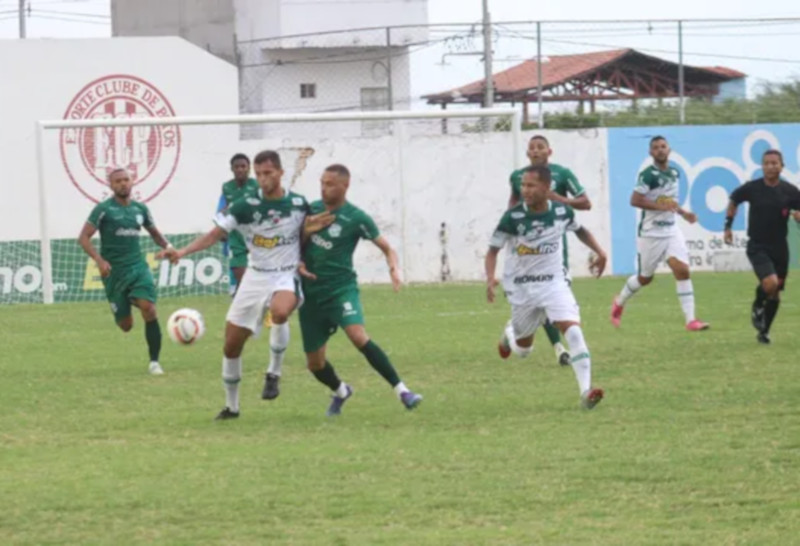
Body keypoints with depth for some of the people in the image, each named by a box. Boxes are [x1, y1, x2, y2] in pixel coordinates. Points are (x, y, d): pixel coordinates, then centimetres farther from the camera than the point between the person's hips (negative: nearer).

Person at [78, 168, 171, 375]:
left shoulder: (140, 209, 8)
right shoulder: (104, 209, -5)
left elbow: (154, 233, 24)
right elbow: (83, 238, -9)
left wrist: (167, 246, 3)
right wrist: (99, 259, -23)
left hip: (138, 267, 2)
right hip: (114, 271, -2)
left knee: (149, 309, -22)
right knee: (126, 325, 2)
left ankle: (154, 361, -15)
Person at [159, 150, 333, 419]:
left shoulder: (298, 204, -4)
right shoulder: (246, 206, -8)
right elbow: (215, 234, -10)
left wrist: (310, 228, -11)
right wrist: (182, 251, -24)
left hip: (286, 277, -2)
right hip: (255, 278, 2)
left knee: (280, 311, -39)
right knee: (231, 346, 3)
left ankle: (274, 373, -16)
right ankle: (231, 405, 24)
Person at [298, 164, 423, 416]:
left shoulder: (356, 218, -7)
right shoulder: (311, 209, 6)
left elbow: (387, 248, -3)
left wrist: (393, 267, -24)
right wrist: (298, 263, -2)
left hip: (341, 288, -5)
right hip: (310, 292, 5)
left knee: (358, 336, -31)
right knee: (315, 362, 8)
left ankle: (402, 391, -27)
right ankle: (340, 391, 41)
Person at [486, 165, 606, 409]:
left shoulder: (562, 212, -8)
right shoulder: (513, 217, -17)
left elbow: (579, 230, 15)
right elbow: (493, 250, -10)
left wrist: (599, 252, 5)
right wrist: (490, 278, -26)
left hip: (554, 282, 1)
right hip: (522, 288, -1)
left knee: (573, 330, -22)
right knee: (523, 350, 14)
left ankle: (586, 391, -24)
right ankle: (509, 334, 53)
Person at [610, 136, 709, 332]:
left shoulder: (674, 173, 9)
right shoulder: (648, 175, -15)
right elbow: (635, 200, -21)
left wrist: (682, 212, 11)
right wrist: (661, 206, -27)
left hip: (672, 231, 5)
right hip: (651, 233, -5)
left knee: (683, 271, -12)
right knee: (645, 278, 9)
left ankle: (690, 319, -12)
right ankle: (619, 303, 37)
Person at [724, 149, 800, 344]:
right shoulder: (752, 188, -7)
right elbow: (733, 201, 11)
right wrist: (728, 226, 9)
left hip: (779, 247, 3)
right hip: (757, 246, -3)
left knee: (775, 294, 9)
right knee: (770, 283, -24)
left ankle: (764, 331, 27)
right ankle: (757, 307, 9)